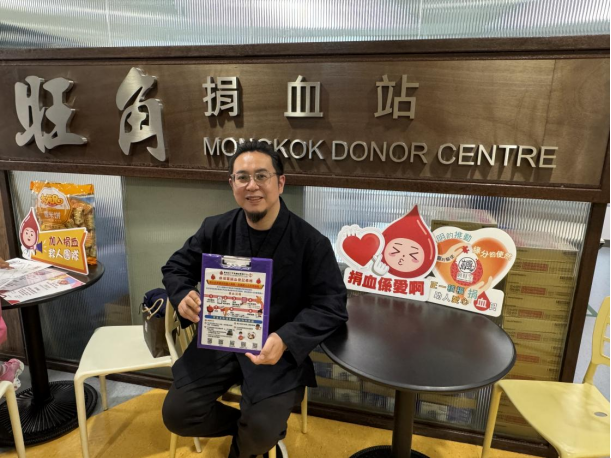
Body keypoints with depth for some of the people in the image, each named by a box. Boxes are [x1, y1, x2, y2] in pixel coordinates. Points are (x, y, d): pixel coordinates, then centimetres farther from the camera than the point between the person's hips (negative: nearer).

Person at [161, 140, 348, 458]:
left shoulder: (310, 241, -14)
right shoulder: (216, 229, -4)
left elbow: (331, 305, -13)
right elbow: (176, 268, 10)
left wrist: (286, 340, -30)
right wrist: (183, 296, -15)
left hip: (277, 348, -3)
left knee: (261, 430, -19)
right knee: (176, 414, -7)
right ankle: (247, 427, 22)